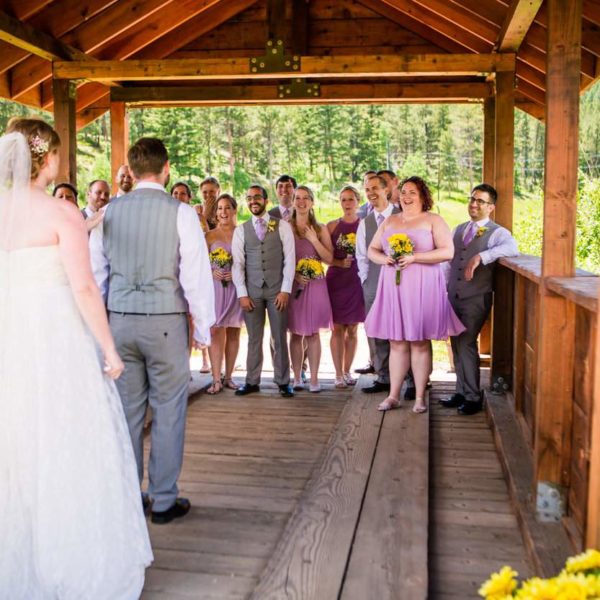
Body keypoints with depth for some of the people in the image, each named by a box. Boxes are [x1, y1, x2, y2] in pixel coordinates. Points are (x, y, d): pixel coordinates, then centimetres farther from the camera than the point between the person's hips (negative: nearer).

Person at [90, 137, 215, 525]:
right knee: (168, 413, 6)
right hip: (165, 322, -4)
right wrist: (203, 328, 1)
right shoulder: (180, 212, -8)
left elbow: (96, 272, 8)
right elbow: (196, 274, -8)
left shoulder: (109, 212, 4)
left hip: (119, 320, 4)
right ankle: (164, 501, 16)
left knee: (127, 412, 13)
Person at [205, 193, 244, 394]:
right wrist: (212, 273, -12)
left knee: (233, 332, 7)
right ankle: (216, 379, -4)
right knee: (215, 331, -6)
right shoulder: (210, 236, 5)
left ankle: (228, 377, 17)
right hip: (215, 286, 0)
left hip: (236, 287, 1)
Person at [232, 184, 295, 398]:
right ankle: (252, 382, 16)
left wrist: (285, 290, -8)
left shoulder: (282, 226, 3)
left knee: (280, 337, 3)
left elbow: (290, 259, -1)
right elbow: (238, 264, 5)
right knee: (254, 338, 7)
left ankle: (282, 382, 13)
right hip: (251, 291, 2)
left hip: (277, 290, -1)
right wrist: (242, 294, -3)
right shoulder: (240, 230, 8)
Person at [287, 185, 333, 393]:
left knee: (313, 333, 1)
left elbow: (329, 259, 1)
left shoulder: (320, 229, 8)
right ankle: (297, 377, 12)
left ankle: (314, 378, 5)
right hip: (292, 284, 0)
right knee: (295, 333, 4)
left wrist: (314, 239, -8)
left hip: (315, 284, 1)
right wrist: (294, 274, -11)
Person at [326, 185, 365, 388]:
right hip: (336, 280, 0)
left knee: (352, 329, 6)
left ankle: (347, 371, 19)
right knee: (337, 328, -1)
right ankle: (338, 374, 6)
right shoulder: (332, 226, 6)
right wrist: (339, 263, -11)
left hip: (357, 280, 0)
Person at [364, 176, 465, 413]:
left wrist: (414, 257, -17)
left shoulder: (433, 221, 1)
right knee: (396, 342, 5)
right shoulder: (389, 221, 16)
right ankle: (393, 395, 10)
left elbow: (447, 252, -10)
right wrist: (383, 259, -7)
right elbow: (372, 249, 16)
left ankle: (420, 397, 8)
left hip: (422, 287, -4)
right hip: (393, 287, 4)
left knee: (420, 341, 0)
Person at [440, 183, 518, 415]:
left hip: (476, 299, -6)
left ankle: (473, 397, 5)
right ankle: (461, 392, 24)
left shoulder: (497, 232, -6)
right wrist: (444, 289, 16)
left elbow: (512, 248, -29)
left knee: (466, 344, -9)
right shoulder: (459, 230, 14)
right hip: (454, 297, 6)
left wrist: (480, 256, -36)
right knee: (457, 345, 11)